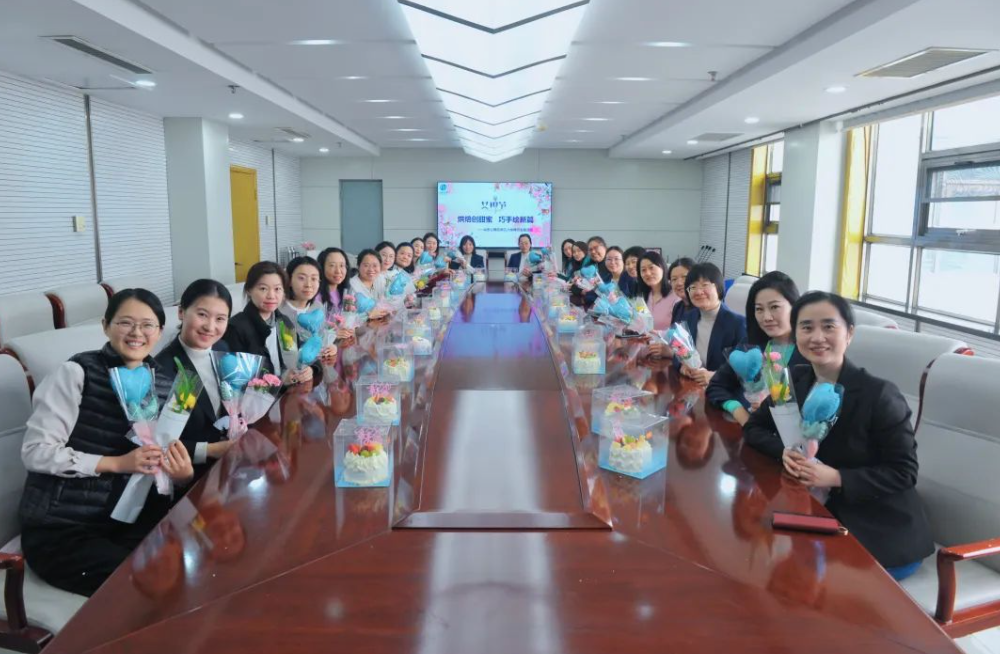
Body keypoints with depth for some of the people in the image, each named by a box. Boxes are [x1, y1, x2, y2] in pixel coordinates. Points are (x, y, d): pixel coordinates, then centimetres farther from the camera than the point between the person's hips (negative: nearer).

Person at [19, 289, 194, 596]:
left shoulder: (166, 382, 6)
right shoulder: (77, 372, -9)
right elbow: (35, 451, -12)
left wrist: (182, 473, -12)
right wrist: (117, 463, -21)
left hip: (129, 518, 5)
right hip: (59, 527, -5)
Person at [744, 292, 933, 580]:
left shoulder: (879, 394, -18)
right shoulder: (795, 380, -2)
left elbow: (904, 472, -14)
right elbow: (753, 428, 6)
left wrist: (835, 477, -26)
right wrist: (784, 451, -14)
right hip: (822, 514, 5)